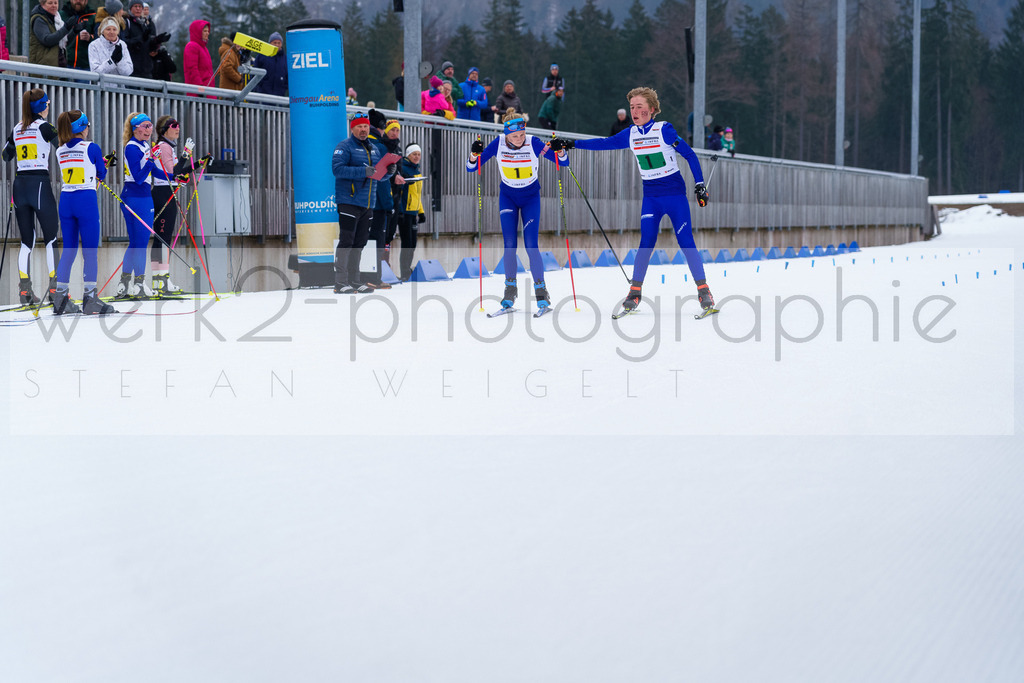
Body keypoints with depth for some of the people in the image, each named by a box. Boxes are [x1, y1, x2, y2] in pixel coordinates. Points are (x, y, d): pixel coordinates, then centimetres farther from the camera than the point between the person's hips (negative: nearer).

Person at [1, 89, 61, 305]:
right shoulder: (43, 126, -6)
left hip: (19, 184, 6)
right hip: (39, 184, -6)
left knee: (27, 240, 9)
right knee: (51, 238, 0)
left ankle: (24, 289, 4)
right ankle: (54, 287, -4)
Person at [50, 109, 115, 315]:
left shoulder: (60, 151, 9)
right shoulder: (91, 148, -7)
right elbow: (101, 175, 4)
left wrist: (102, 162, 25)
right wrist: (104, 163, 27)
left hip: (65, 200, 6)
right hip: (86, 200, -5)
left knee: (68, 250, 11)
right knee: (90, 251, -2)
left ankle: (60, 298, 10)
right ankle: (90, 299, -5)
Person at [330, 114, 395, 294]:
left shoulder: (373, 149, 19)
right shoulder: (345, 147, -4)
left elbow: (380, 174, 23)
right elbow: (337, 168, -18)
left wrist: (389, 170, 0)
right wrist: (363, 172, -24)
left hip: (368, 204, 7)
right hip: (348, 202, -7)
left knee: (359, 243, 9)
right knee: (346, 241, -10)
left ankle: (354, 280, 15)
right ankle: (340, 282, -10)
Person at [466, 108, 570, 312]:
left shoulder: (533, 143, -20)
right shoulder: (498, 144, -16)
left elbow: (563, 162, -14)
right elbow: (472, 168, -12)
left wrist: (559, 151, -35)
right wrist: (474, 155, -33)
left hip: (530, 197, -1)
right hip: (508, 196, 1)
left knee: (531, 245, -11)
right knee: (509, 244, -9)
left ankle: (540, 289, 1)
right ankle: (510, 288, 5)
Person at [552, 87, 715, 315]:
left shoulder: (664, 130, -11)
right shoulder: (630, 135, 3)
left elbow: (690, 155, -7)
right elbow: (604, 143, 7)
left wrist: (699, 185, -10)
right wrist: (570, 144, 1)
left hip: (674, 193, -4)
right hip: (650, 196, 4)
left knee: (685, 241, -7)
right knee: (646, 242, -6)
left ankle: (703, 290, 0)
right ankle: (634, 292, 1)